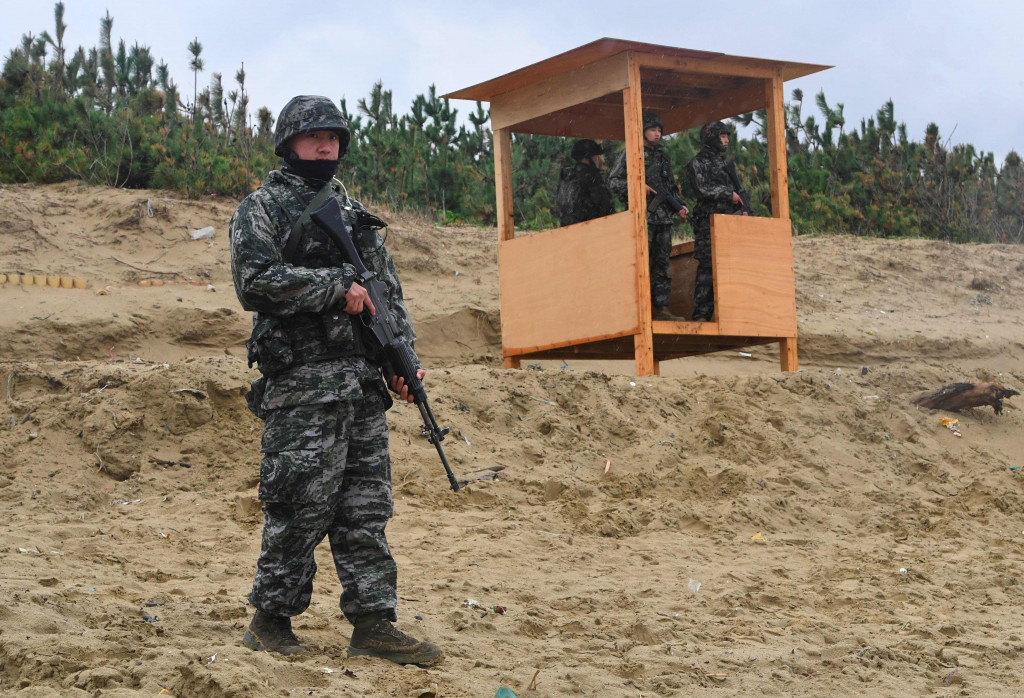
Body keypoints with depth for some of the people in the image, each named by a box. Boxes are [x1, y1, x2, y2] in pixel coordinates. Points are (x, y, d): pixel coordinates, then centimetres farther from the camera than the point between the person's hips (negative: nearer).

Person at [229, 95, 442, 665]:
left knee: (367, 507, 6)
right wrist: (338, 285, -14)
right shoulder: (262, 208, 1)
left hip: (365, 383, 6)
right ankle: (272, 619, 9)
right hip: (302, 385, -6)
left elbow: (389, 290, 20)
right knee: (301, 506, -5)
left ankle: (374, 623, 10)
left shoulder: (355, 211, 20)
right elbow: (255, 280, -15)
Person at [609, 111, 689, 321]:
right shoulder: (630, 154, 0)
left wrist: (679, 206, 8)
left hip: (663, 218, 6)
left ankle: (662, 310, 7)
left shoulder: (663, 156, 18)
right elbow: (613, 182, -3)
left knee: (662, 264, 6)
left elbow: (671, 187, 23)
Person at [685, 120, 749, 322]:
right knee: (708, 267, -11)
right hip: (709, 223, -7)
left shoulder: (725, 163, 23)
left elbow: (739, 190, 23)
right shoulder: (698, 163, -1)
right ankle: (701, 315, -11)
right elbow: (704, 189, -15)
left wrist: (744, 209, 6)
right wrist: (729, 194, -9)